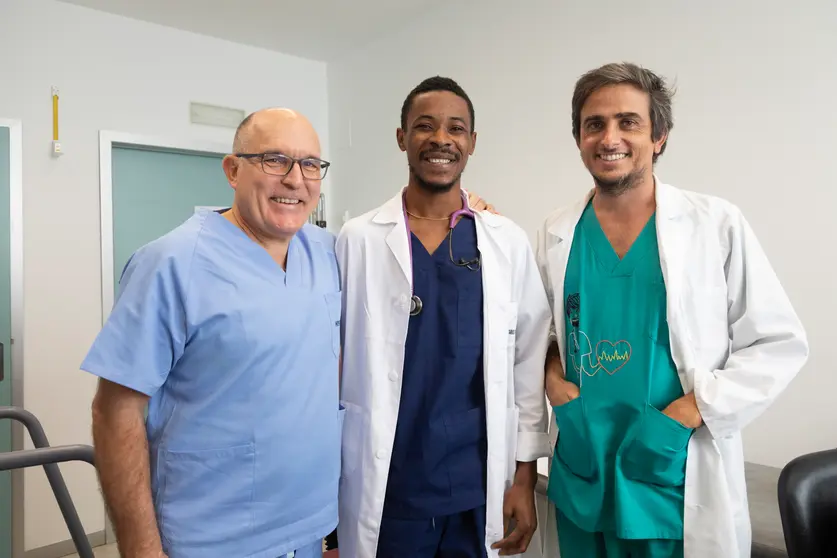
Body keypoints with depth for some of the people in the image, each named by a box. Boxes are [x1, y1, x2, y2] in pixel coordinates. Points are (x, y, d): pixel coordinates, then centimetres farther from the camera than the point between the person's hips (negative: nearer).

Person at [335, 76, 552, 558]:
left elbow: (530, 362, 2)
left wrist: (525, 474, 1)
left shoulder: (509, 242, -1)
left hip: (481, 491, 2)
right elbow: (330, 361, -2)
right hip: (386, 493, -1)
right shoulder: (358, 240, -5)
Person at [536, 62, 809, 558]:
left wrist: (690, 411, -14)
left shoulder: (717, 224, -7)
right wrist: (554, 379, -5)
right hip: (582, 475, 3)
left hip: (681, 480, -2)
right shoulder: (558, 233, 1)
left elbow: (781, 344, -4)